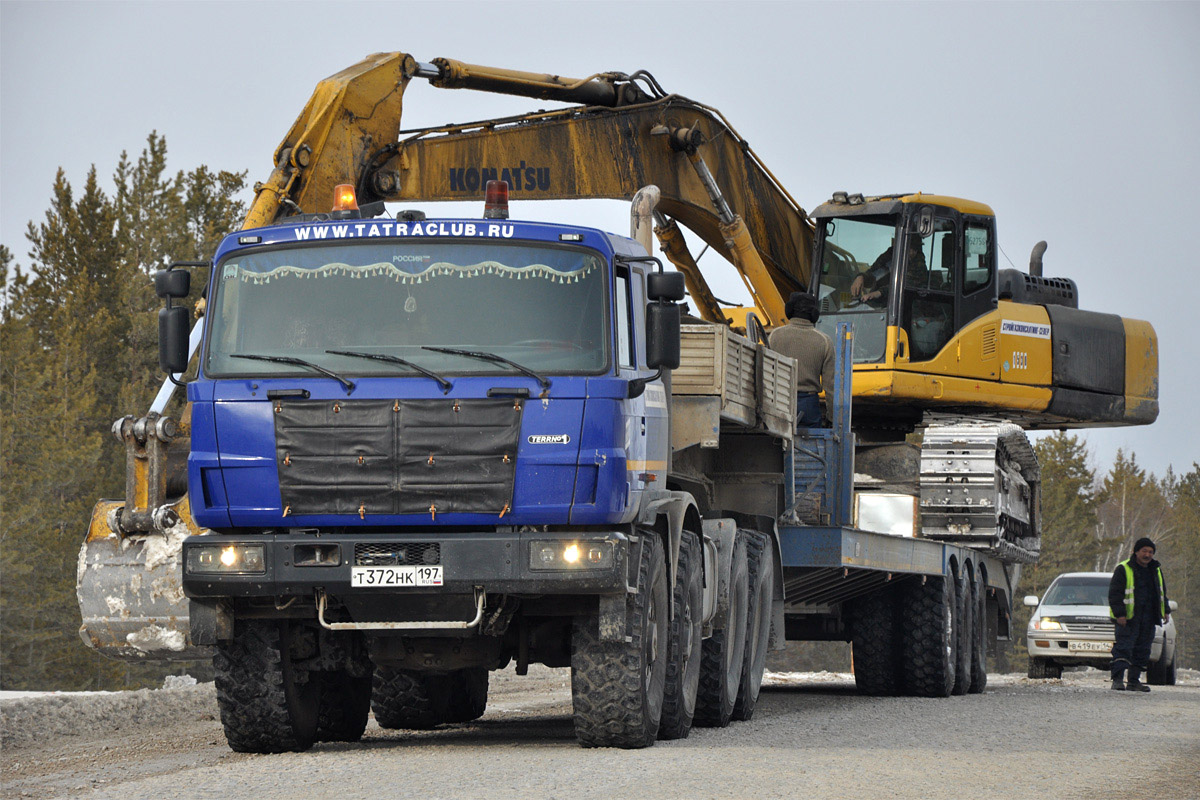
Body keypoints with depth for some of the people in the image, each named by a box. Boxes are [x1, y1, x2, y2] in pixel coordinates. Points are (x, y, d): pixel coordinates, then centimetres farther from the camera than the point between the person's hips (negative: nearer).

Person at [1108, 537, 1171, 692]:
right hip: (1128, 620, -6)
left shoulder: (1156, 570, 16)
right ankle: (1117, 679, -16)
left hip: (1149, 620, 6)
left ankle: (1134, 681, 12)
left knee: (1142, 651, 7)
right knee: (1123, 648, -13)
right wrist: (1119, 614, -16)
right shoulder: (1123, 569, -4)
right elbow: (1115, 593, -8)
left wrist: (1165, 611, 17)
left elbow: (1162, 592, 27)